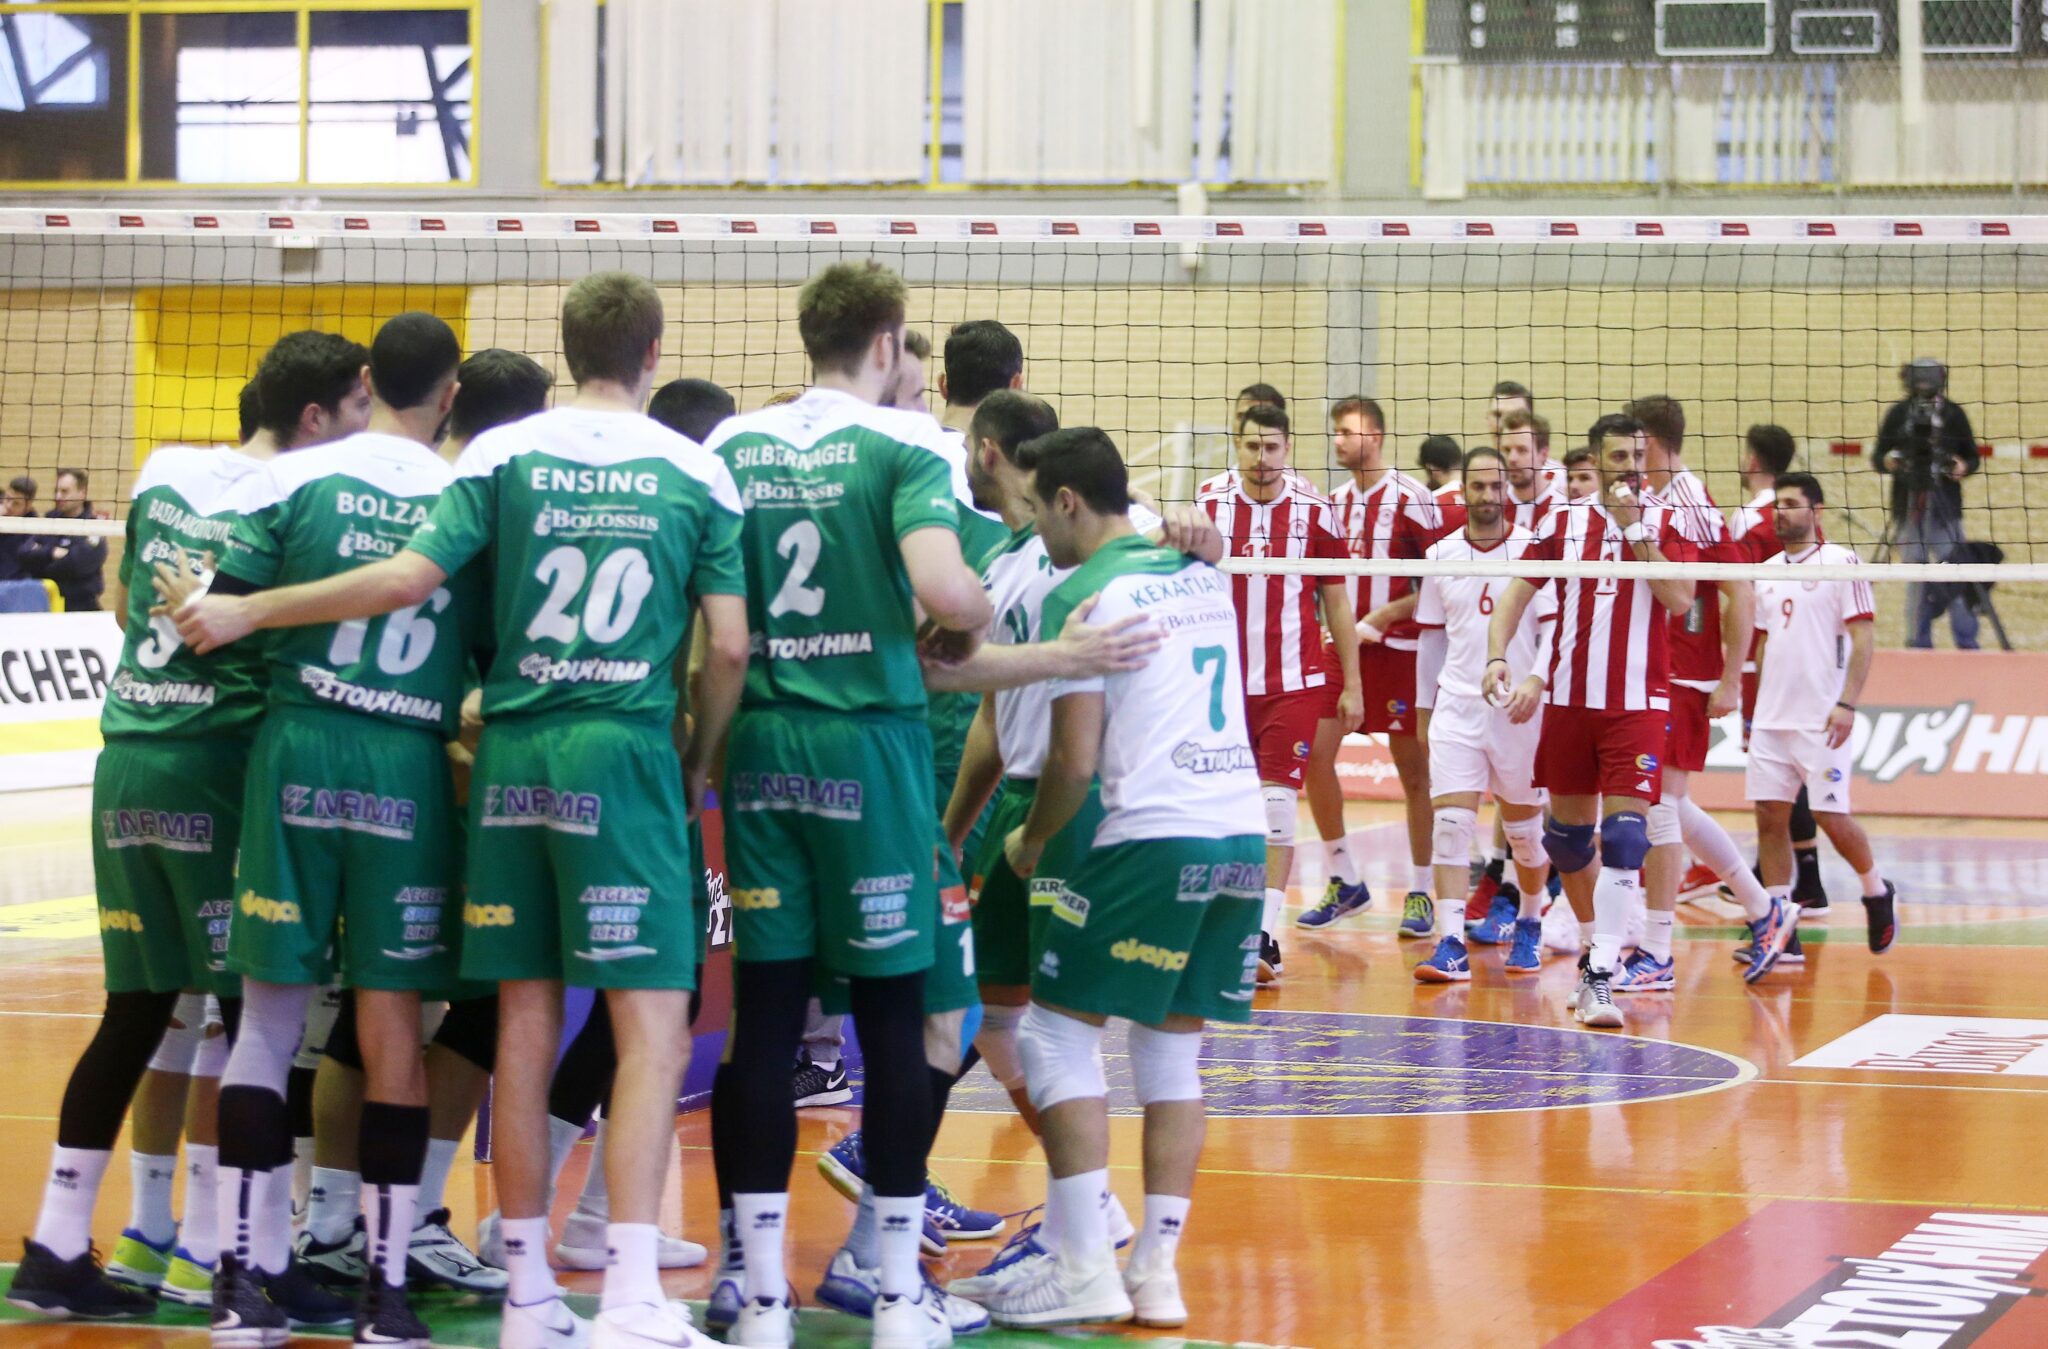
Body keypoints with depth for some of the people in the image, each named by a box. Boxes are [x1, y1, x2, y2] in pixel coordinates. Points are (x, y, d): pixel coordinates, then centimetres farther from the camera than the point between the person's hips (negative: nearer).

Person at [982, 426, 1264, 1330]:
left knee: (1057, 1029, 1)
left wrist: (1030, 842, 6)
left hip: (1153, 835, -7)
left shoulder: (1084, 594, -7)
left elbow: (1075, 760, -9)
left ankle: (1086, 1269, -4)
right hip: (1242, 827, 7)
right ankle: (1157, 1273, 9)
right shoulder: (1201, 576, 15)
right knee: (1173, 1050, 12)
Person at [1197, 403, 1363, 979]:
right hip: (1225, 683, 2)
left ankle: (1265, 935, -9)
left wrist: (1351, 686, 4)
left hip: (1294, 682, -2)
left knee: (1278, 797, -9)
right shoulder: (1208, 504, 0)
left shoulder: (1315, 512, -2)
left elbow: (1337, 604, 5)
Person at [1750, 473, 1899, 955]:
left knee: (1832, 817, -5)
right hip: (1771, 718, 6)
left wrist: (1847, 704, -16)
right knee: (1770, 815, 1)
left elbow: (1863, 639, -9)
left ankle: (1878, 894, 20)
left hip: (1821, 720, -6)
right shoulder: (1768, 571, 14)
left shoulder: (1841, 562, -5)